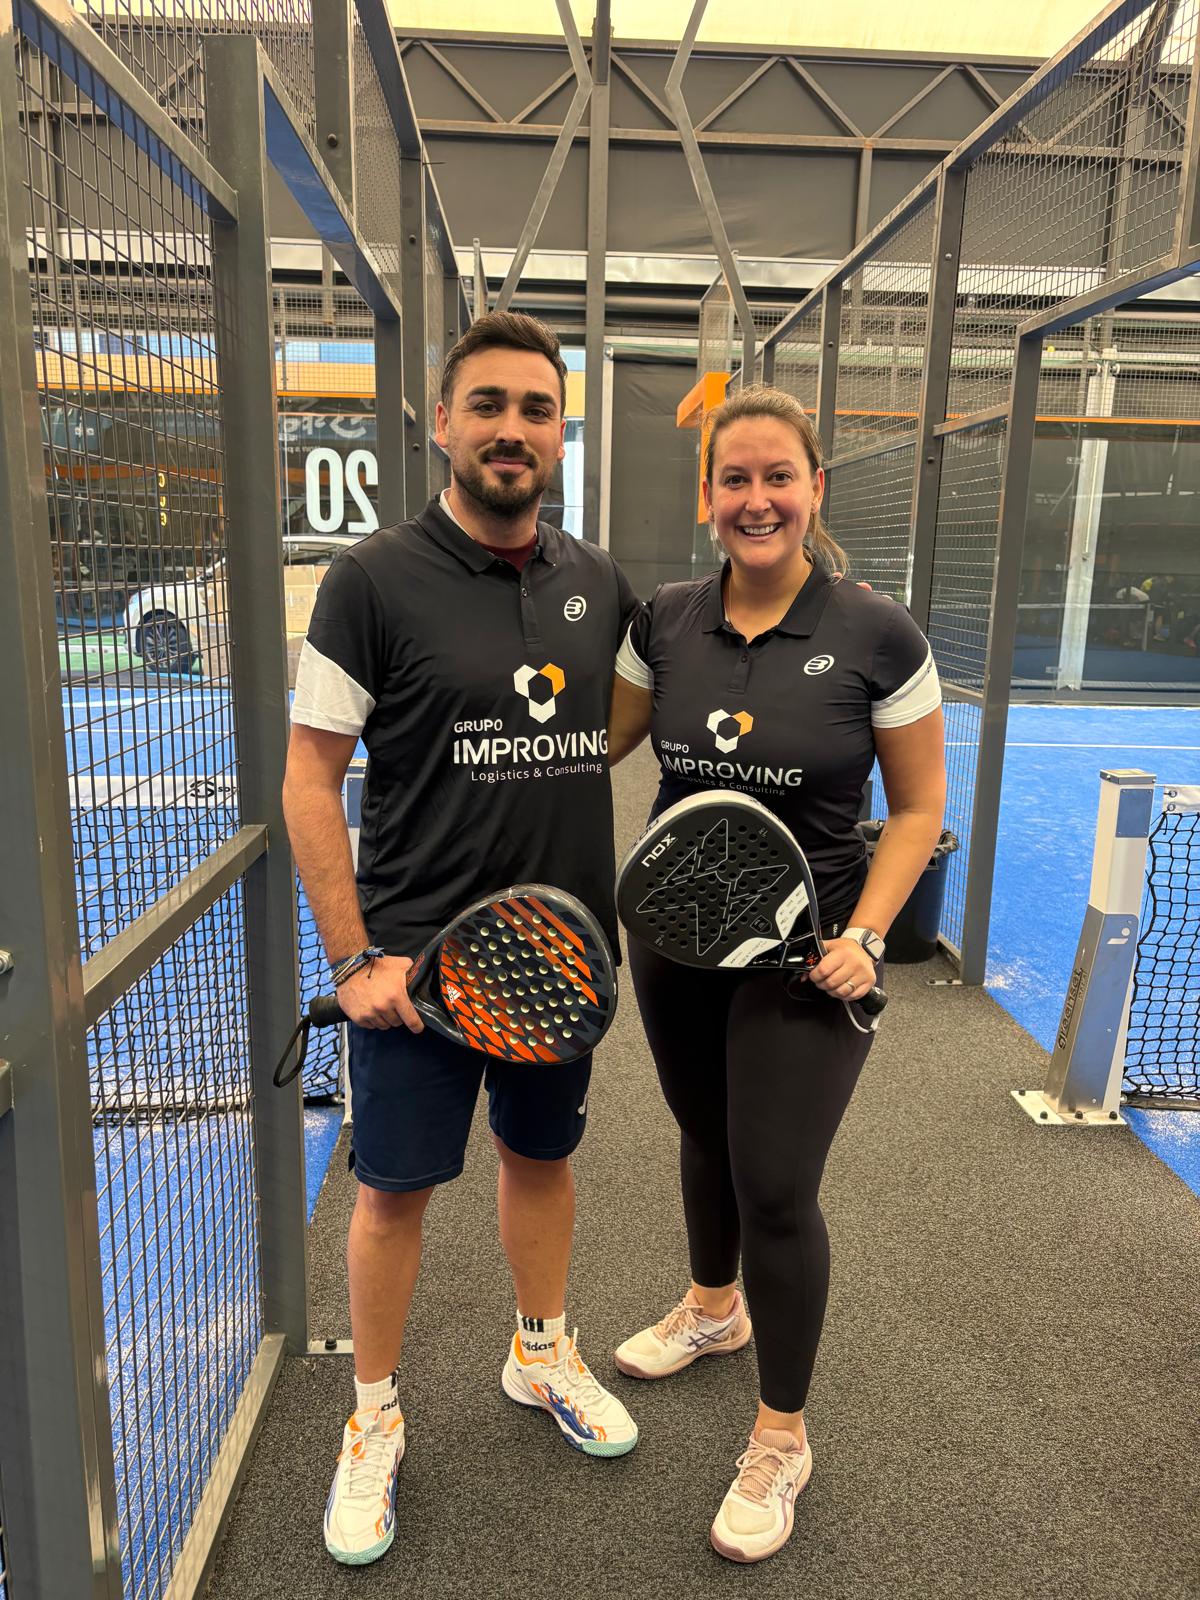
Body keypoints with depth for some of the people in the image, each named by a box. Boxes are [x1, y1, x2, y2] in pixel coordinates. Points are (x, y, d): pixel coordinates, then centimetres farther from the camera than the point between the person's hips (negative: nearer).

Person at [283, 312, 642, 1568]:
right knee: (396, 1185, 10)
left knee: (543, 1154, 21)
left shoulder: (597, 581, 4)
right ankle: (373, 1420, 35)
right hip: (417, 958, -4)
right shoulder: (376, 580, -10)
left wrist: (633, 901, 9)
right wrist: (354, 955, -13)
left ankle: (542, 1355, 46)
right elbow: (310, 774, -9)